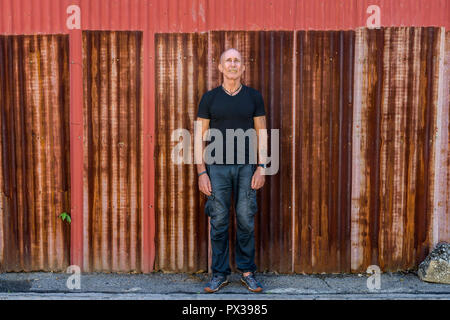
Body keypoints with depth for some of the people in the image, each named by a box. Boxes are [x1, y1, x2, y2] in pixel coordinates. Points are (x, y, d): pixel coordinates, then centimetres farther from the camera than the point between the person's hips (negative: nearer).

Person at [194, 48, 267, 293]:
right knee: (219, 222, 3)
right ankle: (219, 273, 16)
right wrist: (201, 172, -5)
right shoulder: (209, 98, 3)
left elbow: (262, 134, 6)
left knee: (246, 221, 4)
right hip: (217, 167, 0)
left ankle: (247, 272, 19)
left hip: (246, 167, 1)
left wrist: (261, 168, -3)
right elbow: (199, 135, 3)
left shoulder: (253, 97, 6)